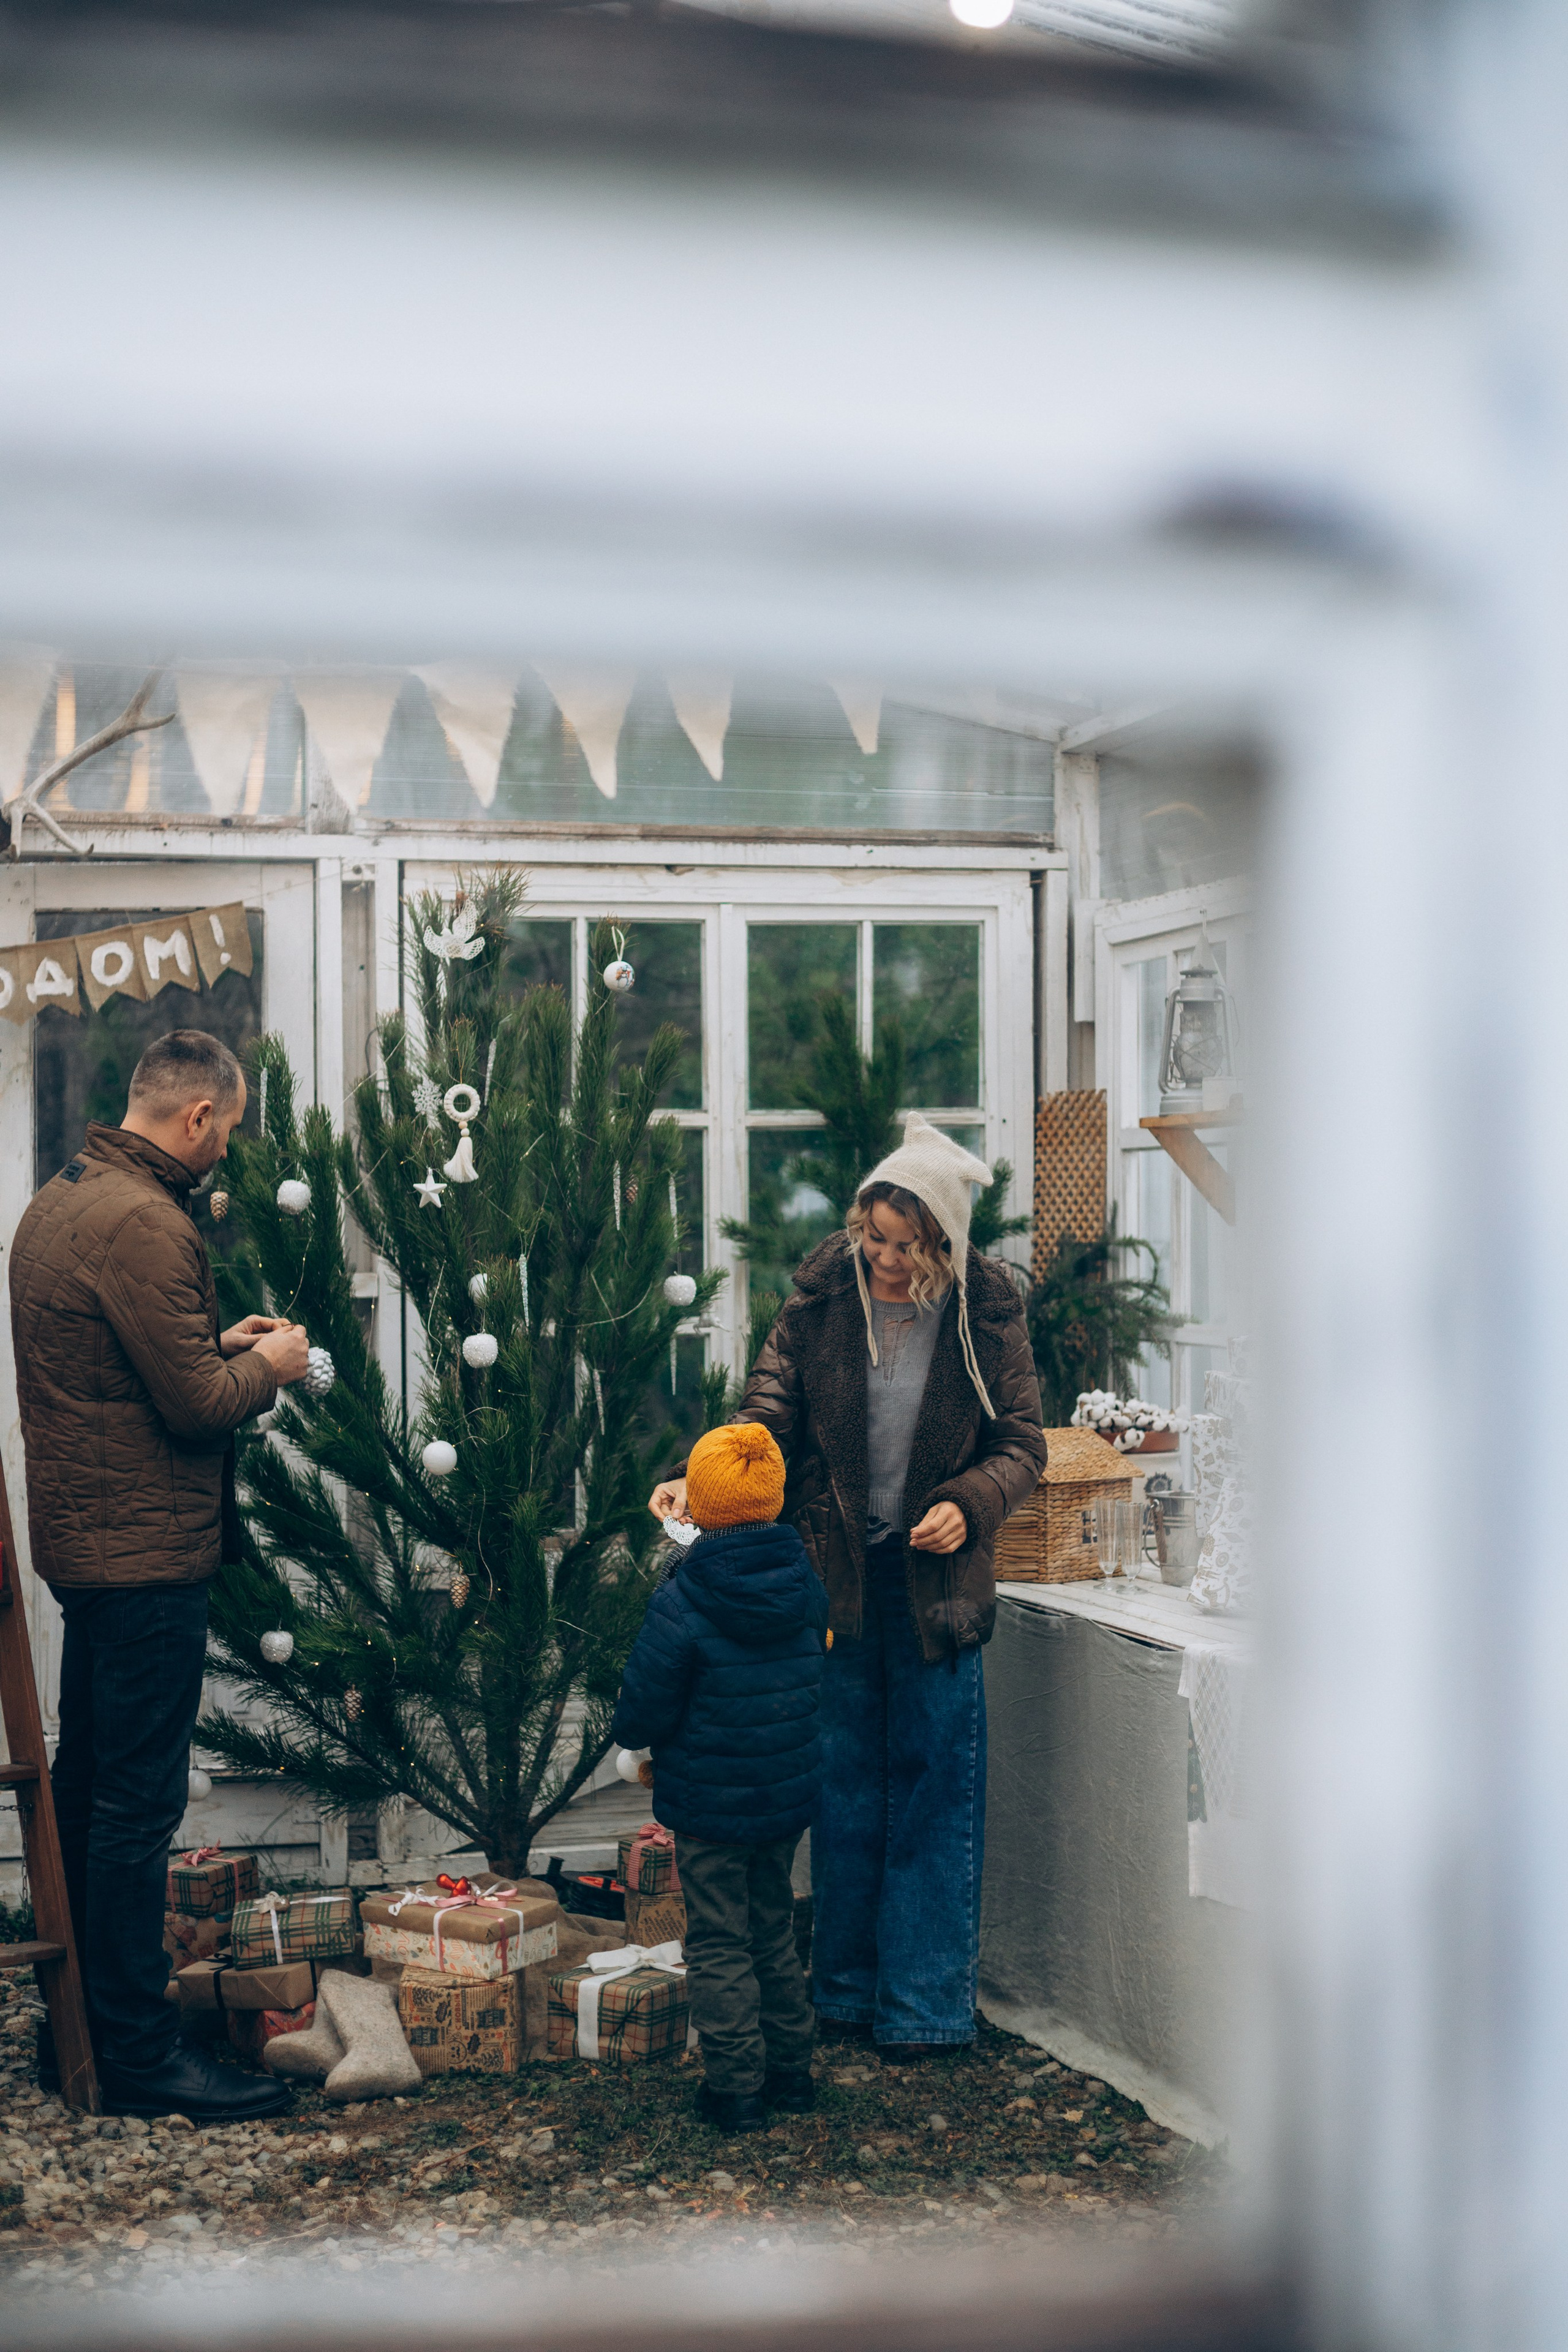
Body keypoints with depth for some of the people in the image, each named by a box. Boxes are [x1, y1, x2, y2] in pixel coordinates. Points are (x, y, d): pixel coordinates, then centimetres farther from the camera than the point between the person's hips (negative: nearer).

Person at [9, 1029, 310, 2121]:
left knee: (89, 1785, 17)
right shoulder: (142, 1224, -21)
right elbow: (197, 1406, -20)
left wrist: (217, 1342, 13)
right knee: (139, 1803, -4)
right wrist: (266, 1367, -3)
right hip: (147, 1553, -11)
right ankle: (142, 2052, 3)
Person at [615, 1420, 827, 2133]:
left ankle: (736, 2089, 11)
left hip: (709, 1805, -5)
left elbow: (641, 1717, -15)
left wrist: (629, 1730, 6)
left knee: (718, 1944, 7)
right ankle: (791, 2070, 27)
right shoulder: (804, 1587, -3)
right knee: (774, 1931, 20)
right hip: (791, 1794, 5)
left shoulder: (683, 1606, -20)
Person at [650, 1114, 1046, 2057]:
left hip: (938, 1581, -1)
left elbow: (1022, 1444, 2)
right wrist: (701, 1482, -22)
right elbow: (768, 1417, -5)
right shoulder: (824, 1300, -5)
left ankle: (924, 2003, 16)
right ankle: (846, 1991, 24)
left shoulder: (987, 1318, -7)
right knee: (844, 1788, 11)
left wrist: (969, 1505, -17)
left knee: (932, 1791, 5)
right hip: (838, 1578, 1)